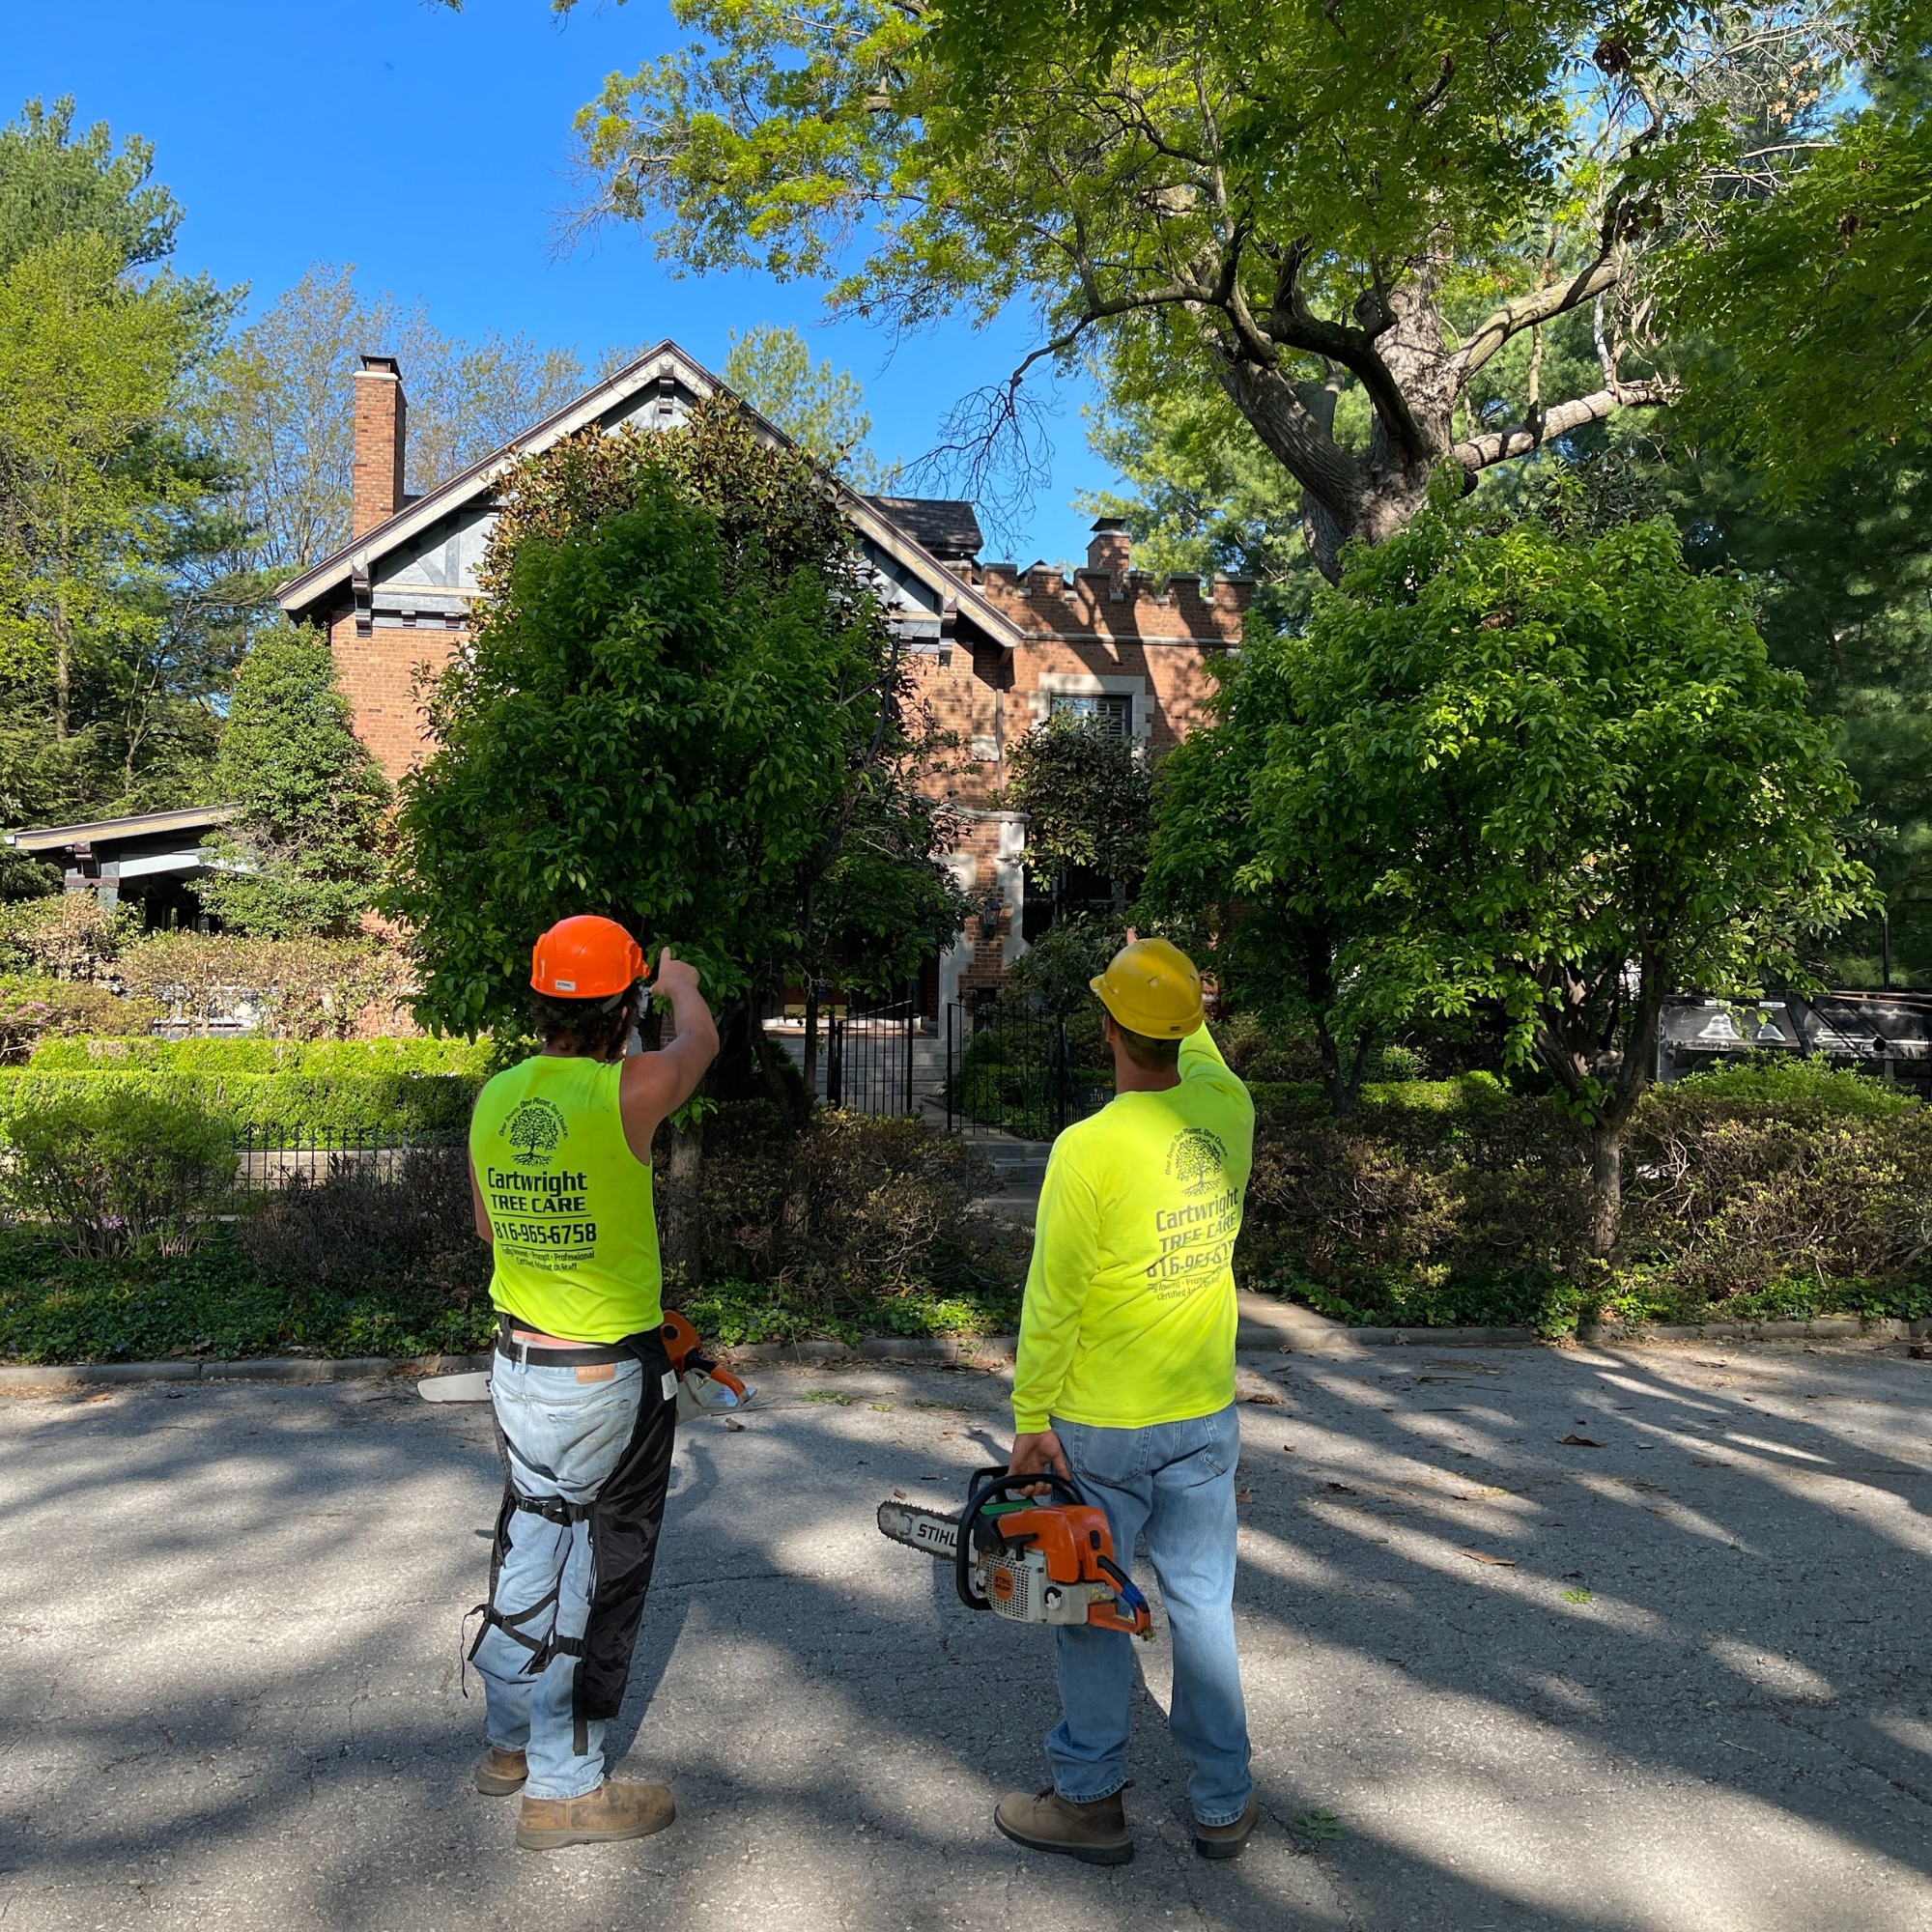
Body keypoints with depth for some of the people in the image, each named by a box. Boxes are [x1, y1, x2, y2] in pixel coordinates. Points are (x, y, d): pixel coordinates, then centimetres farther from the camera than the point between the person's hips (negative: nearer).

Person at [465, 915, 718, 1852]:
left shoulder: (494, 1098, -3)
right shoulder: (629, 1090, -22)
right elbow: (701, 1043, 2)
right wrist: (684, 985, 23)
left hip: (518, 1362, 7)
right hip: (608, 1380, -7)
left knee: (530, 1546, 22)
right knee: (596, 1571, 8)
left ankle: (512, 1740, 40)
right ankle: (563, 1786, 22)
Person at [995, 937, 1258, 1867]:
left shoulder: (1088, 1148, -22)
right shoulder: (1229, 1111, -7)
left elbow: (1052, 1301, -17)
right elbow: (1203, 1061, 20)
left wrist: (1029, 1419, -7)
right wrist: (1174, 994, 29)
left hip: (1102, 1426, -5)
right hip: (1206, 1416, 5)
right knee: (1202, 1601, 16)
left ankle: (1090, 1801, 27)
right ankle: (1223, 1804, 29)